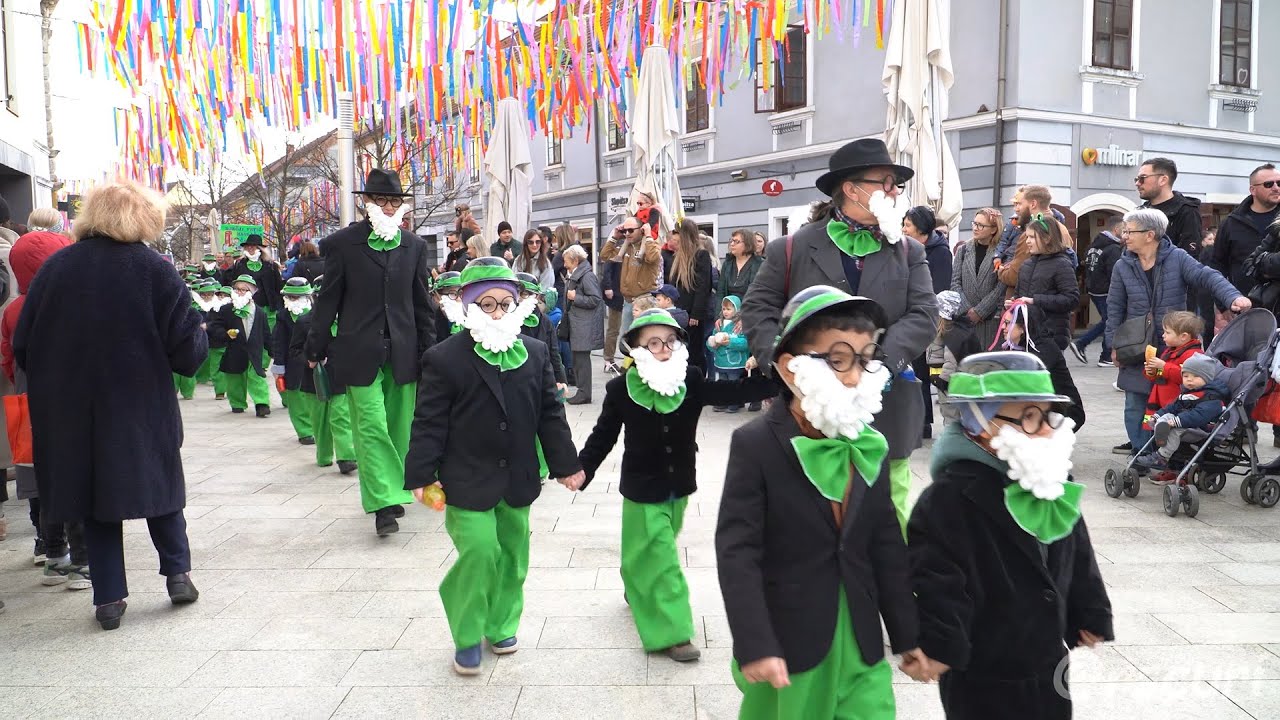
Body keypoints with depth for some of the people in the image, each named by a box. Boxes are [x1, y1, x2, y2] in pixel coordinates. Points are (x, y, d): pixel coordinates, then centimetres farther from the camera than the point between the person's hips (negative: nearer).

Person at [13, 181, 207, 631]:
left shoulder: (54, 268, 0)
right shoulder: (154, 269, -9)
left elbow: (22, 346, 5)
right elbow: (186, 348, -11)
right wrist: (200, 340, 11)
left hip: (71, 413, 2)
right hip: (143, 408, -2)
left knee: (95, 497, 12)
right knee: (158, 482, 19)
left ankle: (108, 598, 14)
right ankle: (177, 572, 17)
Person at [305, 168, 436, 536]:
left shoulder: (414, 246, 8)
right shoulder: (342, 243, 0)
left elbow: (421, 302, 11)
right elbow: (328, 299, 2)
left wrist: (428, 350, 7)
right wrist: (316, 349, 2)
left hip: (402, 351, 3)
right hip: (359, 351, -3)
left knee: (398, 427, 9)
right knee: (371, 426, -7)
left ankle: (392, 491, 23)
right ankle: (384, 503, -7)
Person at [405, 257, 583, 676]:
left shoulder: (536, 354, 3)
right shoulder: (445, 358, -9)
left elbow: (550, 414, 8)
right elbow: (429, 422, -8)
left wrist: (565, 464, 8)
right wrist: (421, 475, -11)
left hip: (517, 480, 5)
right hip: (468, 481, -4)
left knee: (512, 554, 13)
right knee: (479, 553, -9)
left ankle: (501, 625, 33)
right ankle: (467, 637, 11)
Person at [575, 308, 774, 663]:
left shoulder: (691, 381, -10)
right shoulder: (621, 389, -14)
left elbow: (730, 392, -19)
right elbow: (603, 436, -6)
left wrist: (776, 380, -32)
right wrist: (582, 469, -16)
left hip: (679, 486, 4)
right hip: (643, 488, -4)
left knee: (653, 550, 22)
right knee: (660, 558, -3)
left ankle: (638, 591, 49)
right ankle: (672, 633, 4)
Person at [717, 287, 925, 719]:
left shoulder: (870, 448, 3)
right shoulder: (755, 445, -15)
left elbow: (887, 547, 8)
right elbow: (737, 553, -18)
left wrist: (907, 635, 11)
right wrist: (754, 646, -23)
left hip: (861, 647, 5)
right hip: (784, 647, -4)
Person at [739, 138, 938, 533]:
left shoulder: (909, 253, 10)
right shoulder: (793, 249, 3)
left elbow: (923, 316, -1)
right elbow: (757, 310, 3)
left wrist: (879, 365, -17)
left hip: (886, 409, 2)